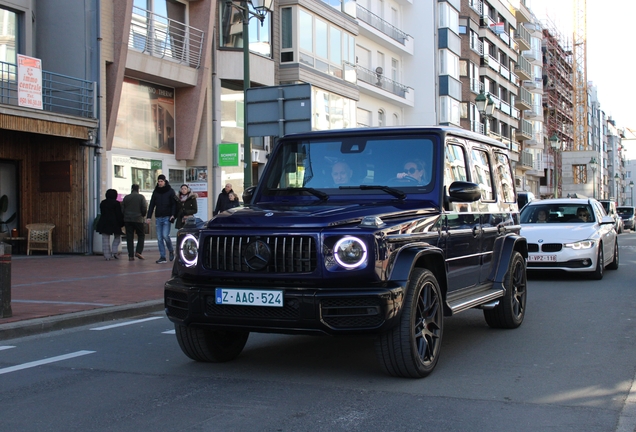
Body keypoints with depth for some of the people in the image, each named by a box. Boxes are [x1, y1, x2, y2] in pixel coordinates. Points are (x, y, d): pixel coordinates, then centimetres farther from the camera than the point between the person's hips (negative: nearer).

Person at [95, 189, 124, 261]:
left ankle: (107, 256, 0)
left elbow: (101, 213, 16)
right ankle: (114, 251, -1)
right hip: (114, 222, -3)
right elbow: (119, 214, -7)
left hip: (104, 223, 3)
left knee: (105, 239, 3)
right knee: (117, 237, 15)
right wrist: (121, 223, 0)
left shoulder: (102, 203, 11)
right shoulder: (116, 203, -5)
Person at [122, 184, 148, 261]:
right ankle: (138, 252, -5)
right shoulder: (141, 197, -2)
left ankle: (131, 255, -1)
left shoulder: (126, 197, 5)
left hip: (127, 219, 2)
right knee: (141, 235, 11)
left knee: (129, 237, 3)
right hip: (138, 219, -2)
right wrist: (143, 215, 14)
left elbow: (122, 209, 7)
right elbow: (144, 209, -5)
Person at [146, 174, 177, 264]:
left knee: (165, 235, -15)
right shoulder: (155, 192, 12)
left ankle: (171, 251, 11)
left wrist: (173, 215, -14)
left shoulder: (170, 191, 2)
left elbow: (174, 204, 0)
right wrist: (149, 217, 4)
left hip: (167, 217, -4)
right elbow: (152, 205, 13)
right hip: (158, 218, 4)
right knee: (159, 238, 1)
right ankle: (162, 257, 5)